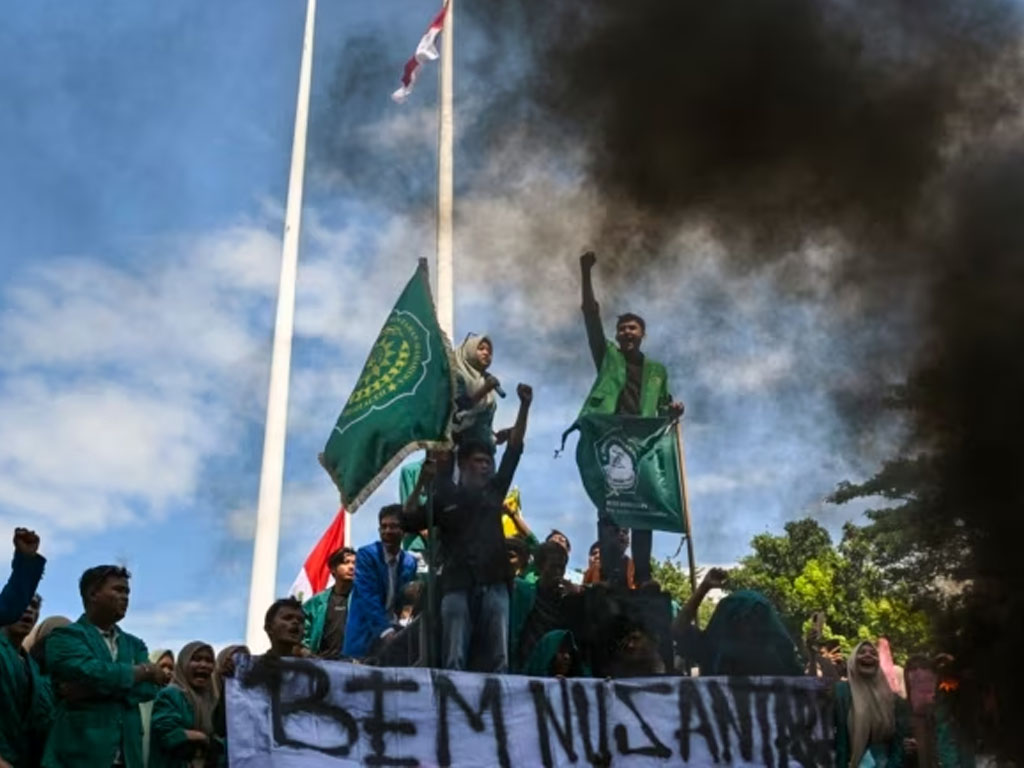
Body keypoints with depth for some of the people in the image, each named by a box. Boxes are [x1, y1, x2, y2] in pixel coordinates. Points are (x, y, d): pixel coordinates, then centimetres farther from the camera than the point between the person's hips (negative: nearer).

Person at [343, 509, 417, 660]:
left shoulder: (410, 562, 6)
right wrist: (385, 630, -27)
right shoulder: (366, 554, -8)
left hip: (396, 633, 4)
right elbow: (368, 597, -18)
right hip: (366, 636, -4)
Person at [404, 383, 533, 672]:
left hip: (494, 584, 3)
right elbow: (408, 522, 2)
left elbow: (514, 450, 16)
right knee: (454, 661, -7)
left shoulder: (493, 491, 19)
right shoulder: (444, 498, 12)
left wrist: (524, 406, 10)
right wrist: (421, 484, -8)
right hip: (457, 585, -3)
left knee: (497, 661, -2)